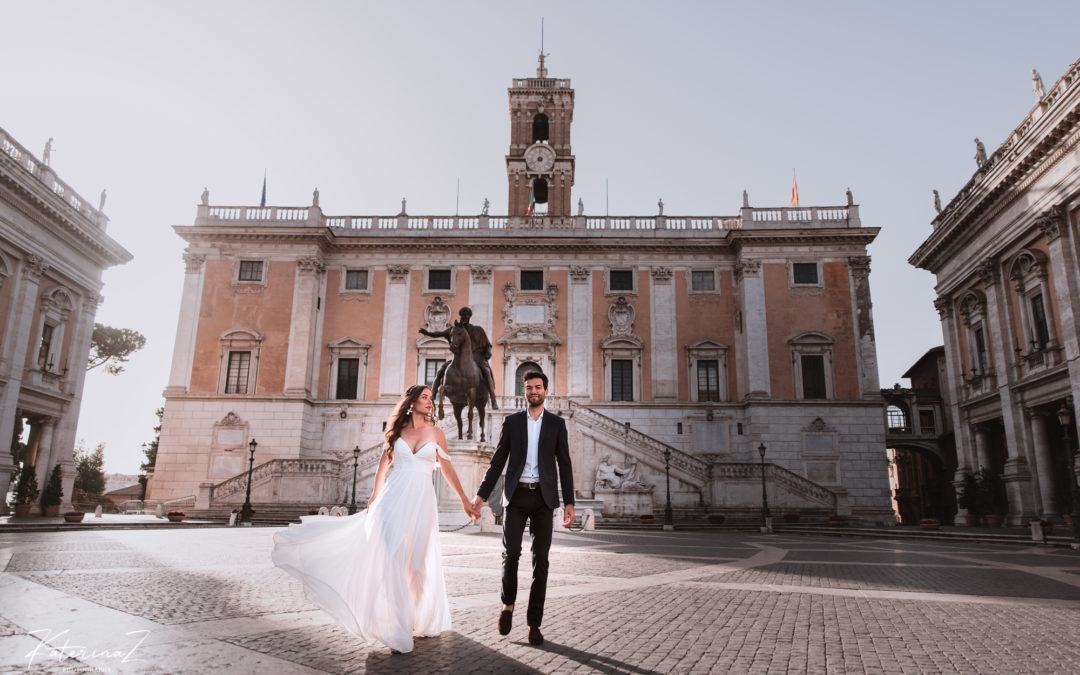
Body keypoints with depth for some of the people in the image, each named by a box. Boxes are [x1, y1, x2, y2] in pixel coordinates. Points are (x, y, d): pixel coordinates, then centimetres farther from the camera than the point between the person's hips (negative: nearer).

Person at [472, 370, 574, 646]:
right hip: (516, 496, 0)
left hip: (543, 497, 0)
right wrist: (481, 495, 2)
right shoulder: (512, 421, 7)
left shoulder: (557, 423, 6)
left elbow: (564, 465, 5)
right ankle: (508, 603, 17)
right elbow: (498, 461, 8)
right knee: (511, 552, -11)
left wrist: (569, 502, -3)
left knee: (540, 560, 0)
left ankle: (534, 623, 10)